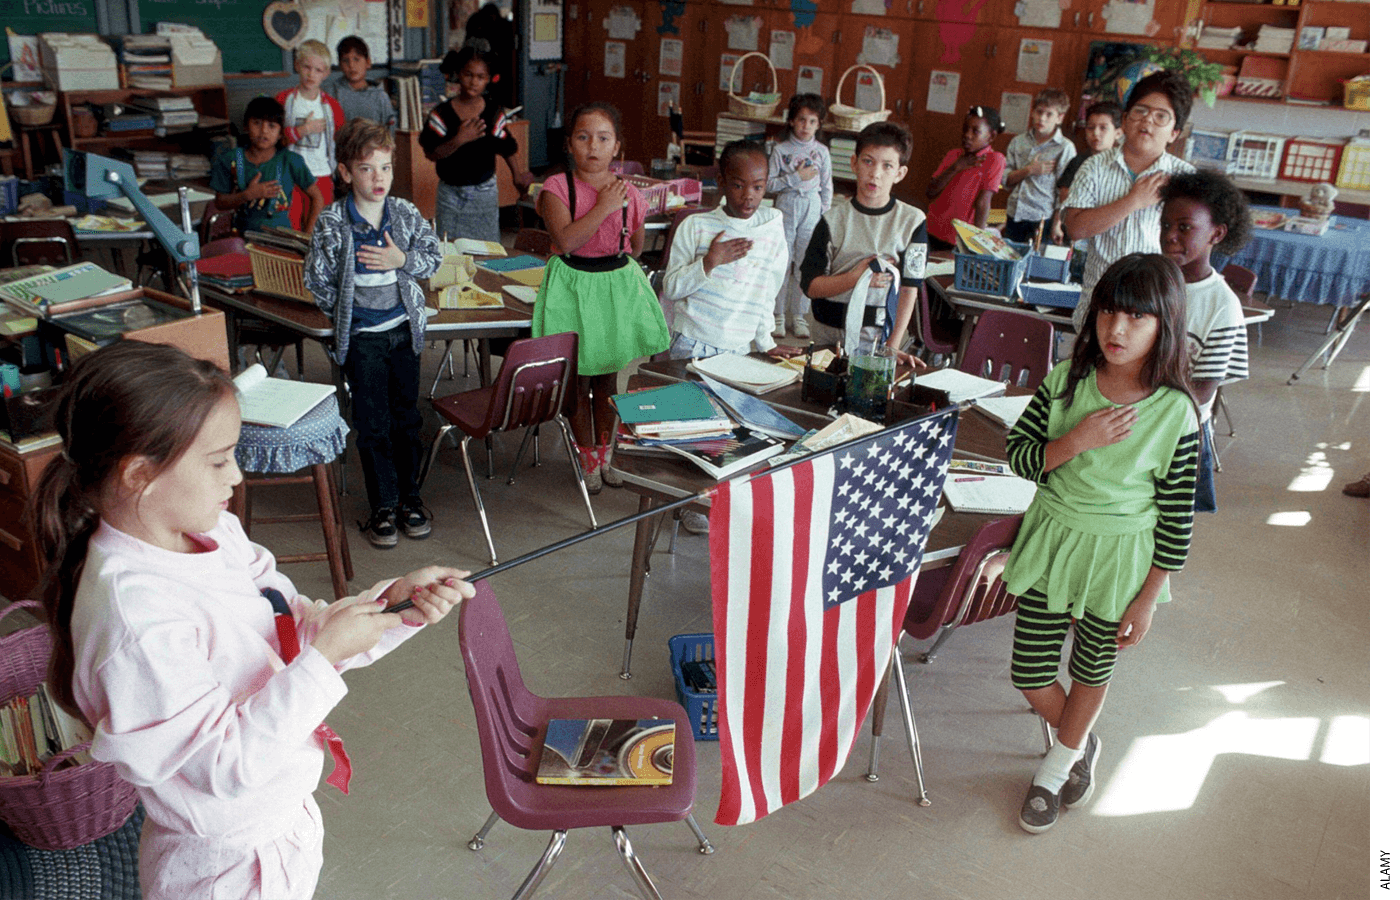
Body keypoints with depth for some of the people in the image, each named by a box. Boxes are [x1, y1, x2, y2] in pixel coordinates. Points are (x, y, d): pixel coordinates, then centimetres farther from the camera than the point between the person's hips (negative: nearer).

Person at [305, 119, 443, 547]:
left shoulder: (406, 214, -1)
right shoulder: (332, 223, -10)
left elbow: (433, 257, 6)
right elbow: (316, 278, -4)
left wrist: (402, 260, -12)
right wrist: (346, 313, -3)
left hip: (404, 328, 3)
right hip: (360, 335, -3)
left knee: (406, 416, 12)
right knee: (372, 424, 3)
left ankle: (409, 496, 26)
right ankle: (382, 505, 15)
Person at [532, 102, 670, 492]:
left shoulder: (628, 193, -1)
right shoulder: (557, 188, -10)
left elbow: (637, 246, 12)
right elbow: (564, 241, -24)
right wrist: (603, 207, -23)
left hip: (617, 284, 3)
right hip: (573, 286, -3)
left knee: (608, 376, 14)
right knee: (578, 378, 7)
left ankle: (603, 454, 32)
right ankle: (588, 459, 24)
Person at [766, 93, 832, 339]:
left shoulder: (822, 151, 3)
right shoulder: (780, 150, -2)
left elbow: (826, 187, 8)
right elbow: (770, 184, -6)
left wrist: (825, 216, 5)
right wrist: (796, 177, -16)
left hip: (812, 208, 1)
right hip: (786, 207, -1)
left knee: (806, 263, 4)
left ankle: (799, 315, 16)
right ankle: (778, 314, 13)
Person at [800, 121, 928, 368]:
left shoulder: (912, 221, -1)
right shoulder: (834, 219, -1)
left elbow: (909, 288, -5)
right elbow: (810, 285, -4)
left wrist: (893, 346, -12)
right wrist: (856, 278, -18)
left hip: (881, 337, 0)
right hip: (829, 334, 1)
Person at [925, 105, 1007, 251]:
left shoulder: (995, 160, -8)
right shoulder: (953, 154, 10)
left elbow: (983, 201, -16)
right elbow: (930, 193, 2)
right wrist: (956, 168, -9)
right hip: (933, 234, 5)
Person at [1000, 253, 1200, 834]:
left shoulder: (1176, 414, -17)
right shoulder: (1066, 379, -10)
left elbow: (1176, 517, -10)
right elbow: (1018, 455, -5)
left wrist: (1147, 599, -7)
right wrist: (1077, 441, -24)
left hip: (1120, 556, -2)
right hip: (1053, 537, 2)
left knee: (1092, 670, 18)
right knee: (1029, 675, 7)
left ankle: (1061, 758, 46)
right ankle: (1080, 742, 39)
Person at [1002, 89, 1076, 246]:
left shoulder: (1065, 147, -2)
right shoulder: (1018, 142, 11)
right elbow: (1006, 179, 7)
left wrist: (1057, 224, -12)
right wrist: (1029, 170, -9)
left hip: (1042, 221, -4)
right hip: (1014, 217, 4)